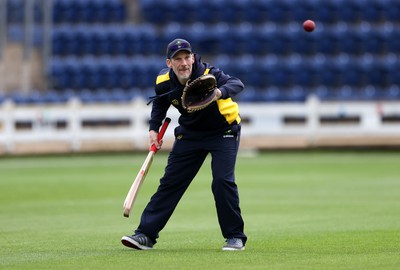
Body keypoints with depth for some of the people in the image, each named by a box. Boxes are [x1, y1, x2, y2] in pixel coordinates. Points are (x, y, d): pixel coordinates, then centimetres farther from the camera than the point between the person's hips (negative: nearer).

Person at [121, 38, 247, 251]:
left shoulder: (208, 75, -29)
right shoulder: (164, 81, -14)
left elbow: (237, 84, -47)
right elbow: (160, 103, 8)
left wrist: (219, 92, -66)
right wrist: (153, 129, -2)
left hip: (223, 132, -4)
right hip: (190, 133, 4)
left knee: (222, 181, -18)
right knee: (170, 182, 0)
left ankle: (235, 236, -3)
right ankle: (145, 235, 3)